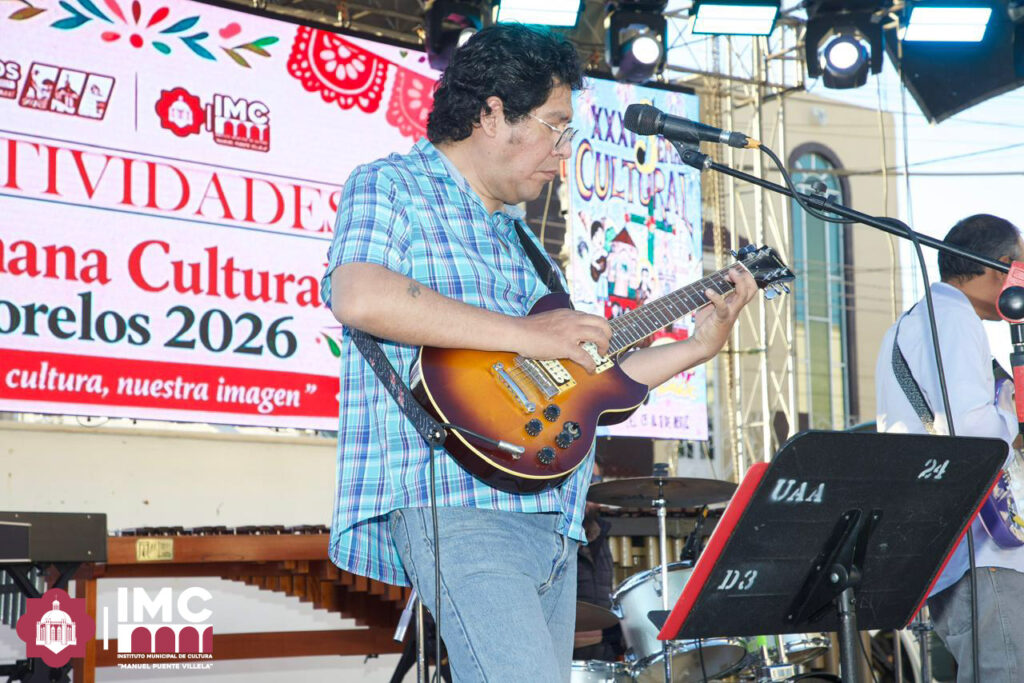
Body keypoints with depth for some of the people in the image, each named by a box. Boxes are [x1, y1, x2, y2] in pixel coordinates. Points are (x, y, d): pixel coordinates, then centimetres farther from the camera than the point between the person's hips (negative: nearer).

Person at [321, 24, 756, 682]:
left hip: (550, 520, 9)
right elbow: (359, 296, -20)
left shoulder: (517, 235, 27)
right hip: (453, 500, -9)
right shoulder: (391, 186, 2)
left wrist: (700, 346, 23)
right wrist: (528, 335, -16)